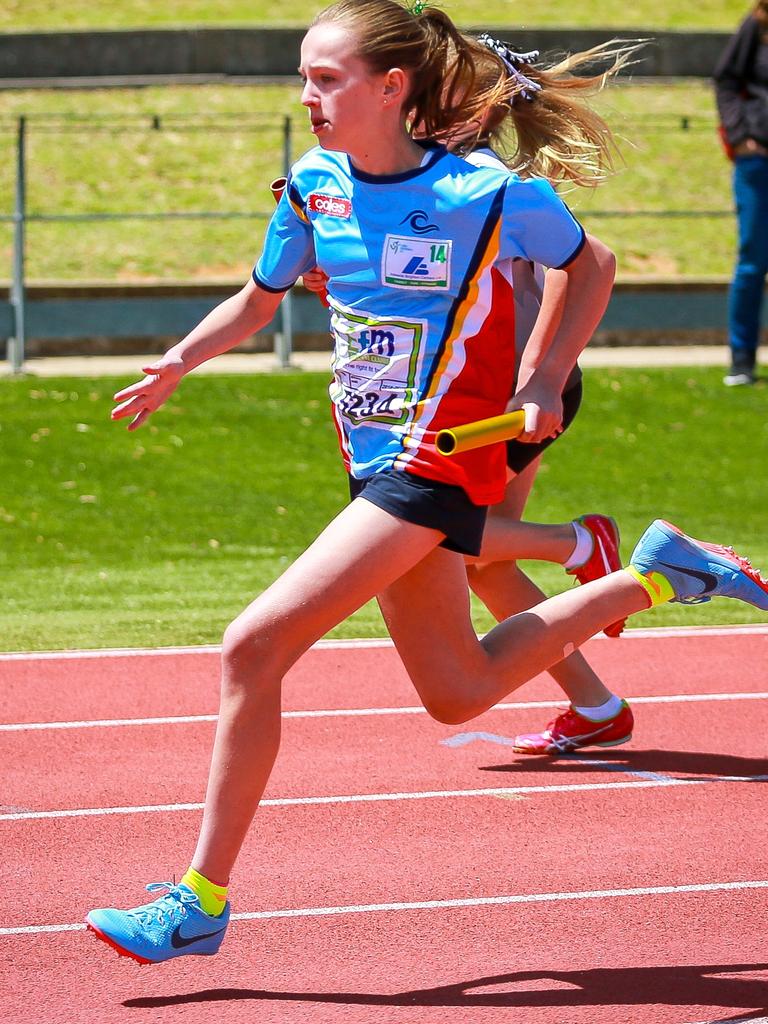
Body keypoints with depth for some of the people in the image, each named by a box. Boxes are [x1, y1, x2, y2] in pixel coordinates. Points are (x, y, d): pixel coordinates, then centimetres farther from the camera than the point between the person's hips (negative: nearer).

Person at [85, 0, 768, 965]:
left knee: (253, 647, -16)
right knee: (458, 692, 18)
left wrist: (543, 384, -4)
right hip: (377, 460, 8)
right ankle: (650, 576, 34)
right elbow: (260, 298, 16)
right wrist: (180, 359, -2)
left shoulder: (486, 194, -15)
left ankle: (201, 901, -8)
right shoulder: (314, 184, 0)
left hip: (440, 460, -8)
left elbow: (590, 266, 3)